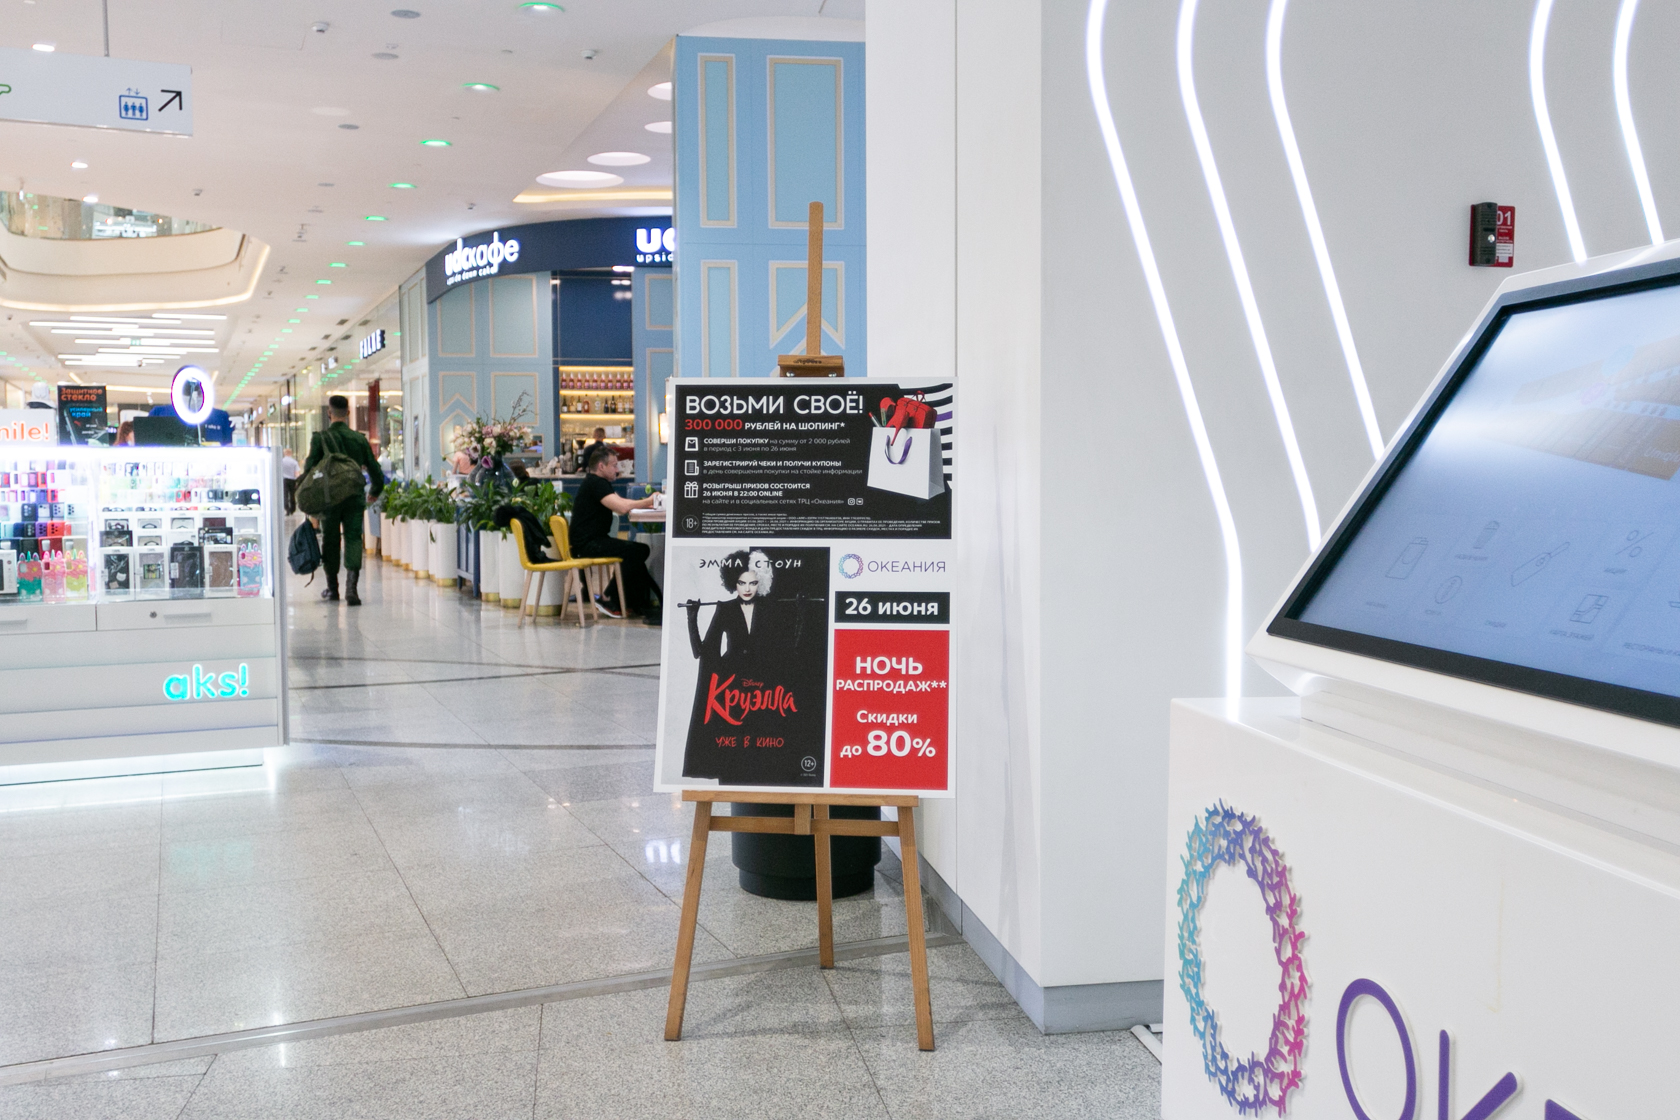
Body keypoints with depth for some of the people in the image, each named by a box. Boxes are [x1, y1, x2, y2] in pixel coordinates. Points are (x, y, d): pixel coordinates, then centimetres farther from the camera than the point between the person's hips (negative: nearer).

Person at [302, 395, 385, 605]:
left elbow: (309, 469, -7)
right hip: (354, 499, 1)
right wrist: (375, 492, 24)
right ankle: (351, 586, -20)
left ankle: (332, 588, 21)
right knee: (353, 539, -2)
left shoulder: (320, 438, -4)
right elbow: (375, 470, 6)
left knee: (330, 542, 12)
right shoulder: (360, 439, 3)